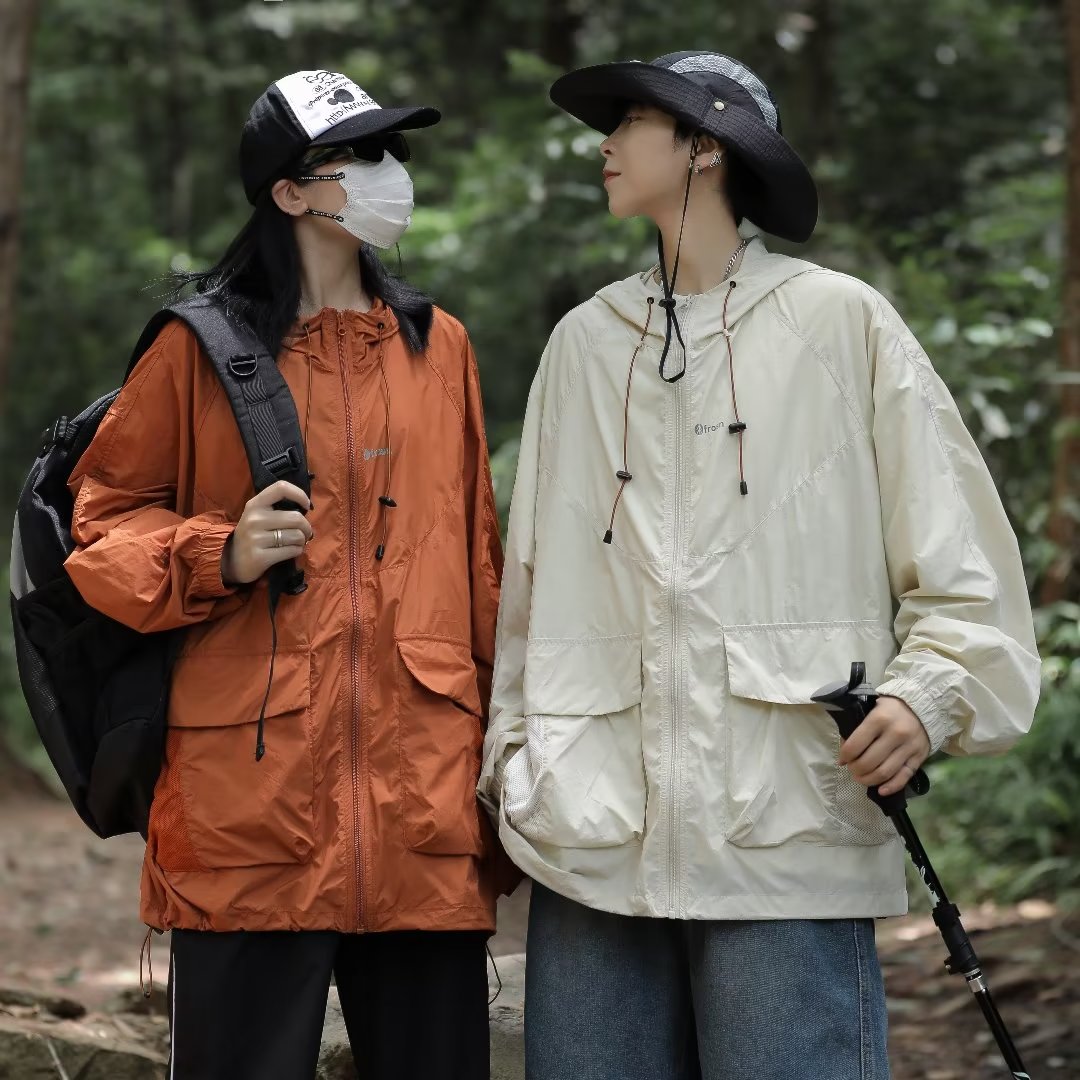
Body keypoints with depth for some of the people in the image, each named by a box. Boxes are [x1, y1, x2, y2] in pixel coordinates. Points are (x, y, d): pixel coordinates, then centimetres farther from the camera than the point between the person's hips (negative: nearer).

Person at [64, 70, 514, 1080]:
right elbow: (107, 520, 8)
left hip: (423, 800, 3)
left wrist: (500, 747, 14)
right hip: (251, 796, -3)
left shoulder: (438, 345, 15)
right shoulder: (202, 350, 4)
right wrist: (221, 556, -11)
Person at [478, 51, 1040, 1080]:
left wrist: (928, 693, -12)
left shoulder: (840, 321, 5)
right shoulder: (583, 342, 16)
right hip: (591, 837, 4)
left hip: (790, 835, -4)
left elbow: (958, 554, 3)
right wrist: (513, 757, 11)